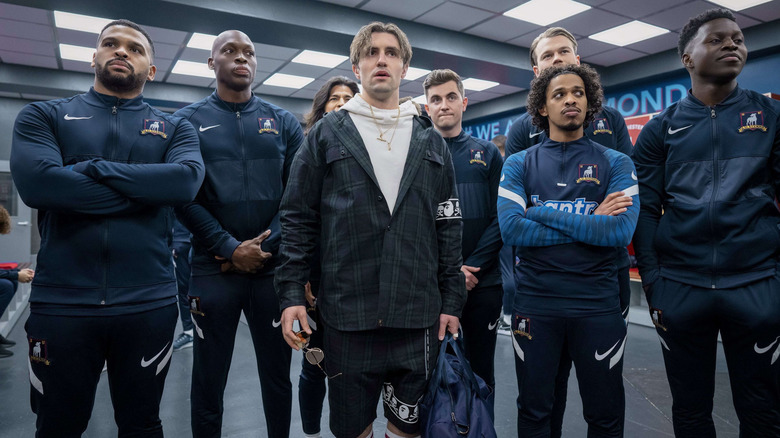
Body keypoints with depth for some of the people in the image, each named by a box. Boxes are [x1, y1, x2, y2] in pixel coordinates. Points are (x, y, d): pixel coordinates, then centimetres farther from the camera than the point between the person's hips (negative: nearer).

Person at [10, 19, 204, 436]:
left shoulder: (174, 128, 9)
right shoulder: (43, 116, 7)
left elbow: (186, 180, -13)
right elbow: (36, 182, -13)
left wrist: (94, 167, -12)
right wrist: (146, 190, -10)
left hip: (148, 303, 1)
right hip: (60, 301, 0)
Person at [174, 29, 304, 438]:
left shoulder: (284, 122, 8)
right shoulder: (189, 120, 5)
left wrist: (265, 246, -9)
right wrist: (231, 249, -12)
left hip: (273, 268, 1)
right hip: (213, 270, -1)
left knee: (277, 375, 12)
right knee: (208, 383, 11)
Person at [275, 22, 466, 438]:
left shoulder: (431, 142, 9)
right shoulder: (326, 135, 4)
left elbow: (449, 227, 8)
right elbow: (298, 219, 2)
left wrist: (451, 301, 5)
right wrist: (291, 293, -5)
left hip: (417, 317, 2)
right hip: (347, 315, -1)